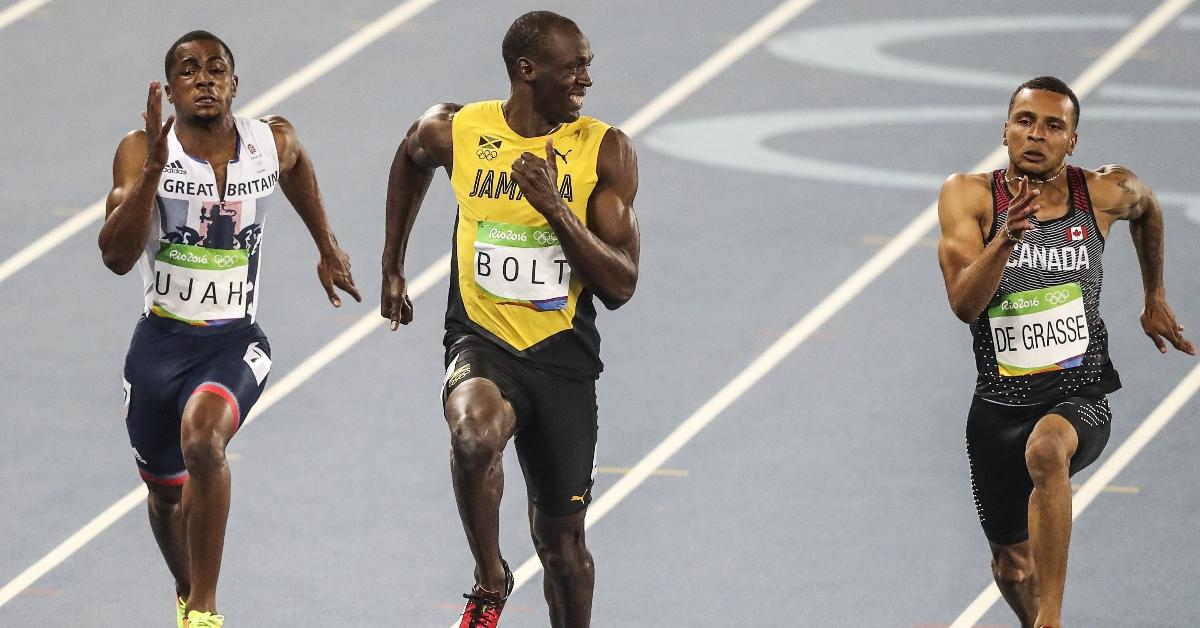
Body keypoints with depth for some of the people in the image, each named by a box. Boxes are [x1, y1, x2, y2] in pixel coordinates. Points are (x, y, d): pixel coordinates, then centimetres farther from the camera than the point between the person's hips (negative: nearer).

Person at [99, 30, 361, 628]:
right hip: (160, 343, 1)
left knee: (202, 439, -32)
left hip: (235, 343, -1)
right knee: (166, 492, 18)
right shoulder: (142, 152, -13)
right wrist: (154, 168, -33)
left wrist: (327, 248, 29)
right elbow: (117, 256, -24)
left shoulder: (273, 143, -5)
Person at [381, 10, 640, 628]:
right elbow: (410, 161, 21)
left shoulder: (605, 151, -7)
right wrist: (392, 266, 26)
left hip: (561, 353, 1)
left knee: (561, 539, 10)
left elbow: (619, 287, -11)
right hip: (482, 342, -1)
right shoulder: (453, 131, -5)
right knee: (474, 436, -35)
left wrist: (555, 206, -23)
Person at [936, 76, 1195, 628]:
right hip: (1000, 408, 2)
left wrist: (1155, 300, 27)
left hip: (1080, 399, -2)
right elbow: (964, 303, -21)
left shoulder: (1105, 193, -4)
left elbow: (1146, 208, 22)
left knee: (1046, 449, -38)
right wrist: (1008, 236, -36)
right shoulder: (969, 197, -9)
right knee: (1014, 569, 12)